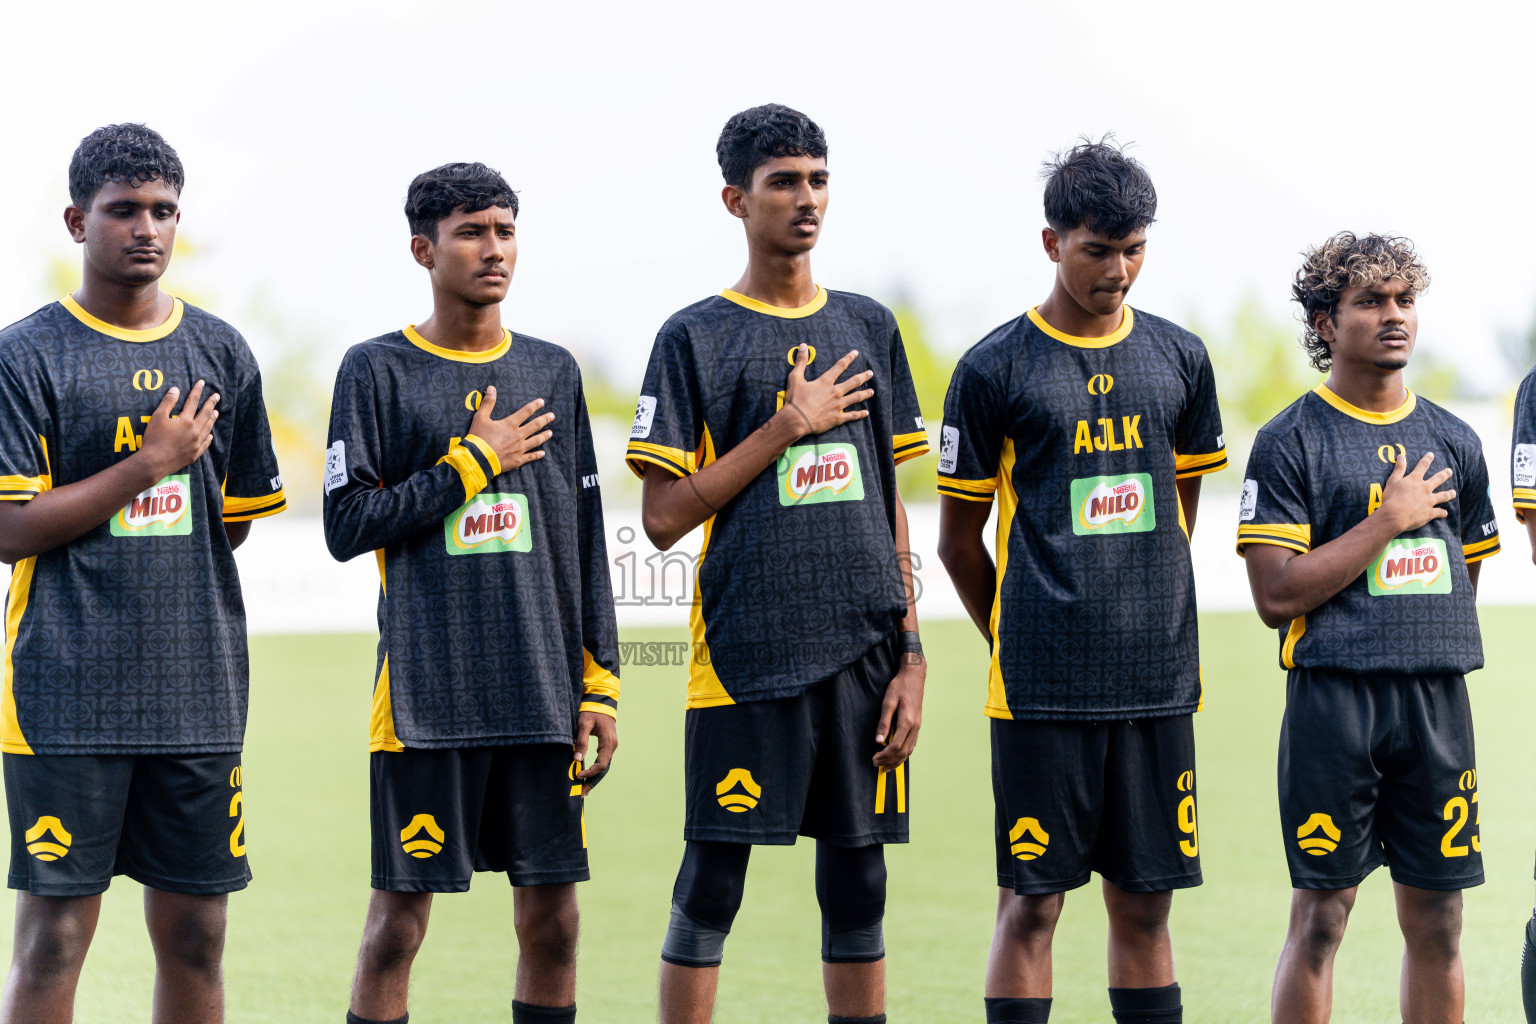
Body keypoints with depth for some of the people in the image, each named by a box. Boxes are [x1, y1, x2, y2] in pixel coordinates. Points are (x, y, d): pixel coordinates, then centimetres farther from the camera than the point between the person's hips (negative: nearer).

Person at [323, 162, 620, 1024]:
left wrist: (600, 685, 7)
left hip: (544, 692, 3)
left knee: (551, 915, 4)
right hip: (428, 691, -3)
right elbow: (348, 525, -6)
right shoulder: (379, 371, 1)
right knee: (401, 911, -2)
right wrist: (473, 461, -8)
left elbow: (586, 540, 12)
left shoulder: (553, 371, 12)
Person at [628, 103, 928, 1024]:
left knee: (858, 889, 7)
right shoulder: (695, 338, 0)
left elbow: (892, 509, 14)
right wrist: (785, 428, -9)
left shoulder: (869, 328, 13)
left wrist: (911, 657, 7)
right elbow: (665, 517, -5)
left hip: (865, 650, 4)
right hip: (746, 654, -4)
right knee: (711, 888, -2)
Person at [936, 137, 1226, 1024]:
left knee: (1145, 902, 7)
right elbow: (959, 543, 5)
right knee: (1033, 901, -2)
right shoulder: (994, 370, -3)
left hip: (1158, 677, 4)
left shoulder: (1180, 359, 9)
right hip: (1042, 686, -4)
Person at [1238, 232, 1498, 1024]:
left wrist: (1431, 651, 12)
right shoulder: (1290, 443, -2)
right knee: (1320, 915, -2)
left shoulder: (1453, 442, 13)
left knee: (1436, 919, 6)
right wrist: (1389, 520, -10)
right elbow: (1276, 595, -10)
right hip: (1333, 696, -5)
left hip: (1438, 695, 5)